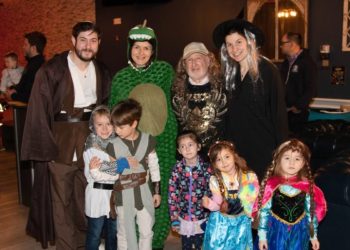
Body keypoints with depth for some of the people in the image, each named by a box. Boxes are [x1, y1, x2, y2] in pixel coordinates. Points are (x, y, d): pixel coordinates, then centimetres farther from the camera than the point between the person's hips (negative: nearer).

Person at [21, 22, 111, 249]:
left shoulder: (102, 72, 6)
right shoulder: (51, 71, -9)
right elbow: (38, 112, -9)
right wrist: (47, 147, -15)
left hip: (92, 142, 4)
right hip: (61, 143, -3)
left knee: (89, 196, 12)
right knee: (61, 198, 5)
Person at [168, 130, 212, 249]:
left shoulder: (206, 168, -10)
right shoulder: (177, 169, -8)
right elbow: (172, 195, -3)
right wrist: (174, 219, -3)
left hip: (202, 219, -1)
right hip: (184, 218, 1)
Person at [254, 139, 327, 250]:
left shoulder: (307, 186, -7)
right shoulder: (272, 185, -13)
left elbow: (312, 212, 3)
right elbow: (264, 211, -7)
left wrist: (313, 236, 9)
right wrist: (262, 236, -5)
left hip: (299, 234, 2)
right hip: (276, 232, -2)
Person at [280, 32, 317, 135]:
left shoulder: (307, 62, -11)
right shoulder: (286, 62, 15)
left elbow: (311, 89, -17)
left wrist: (298, 107, -16)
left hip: (297, 112, -7)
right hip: (284, 110, 7)